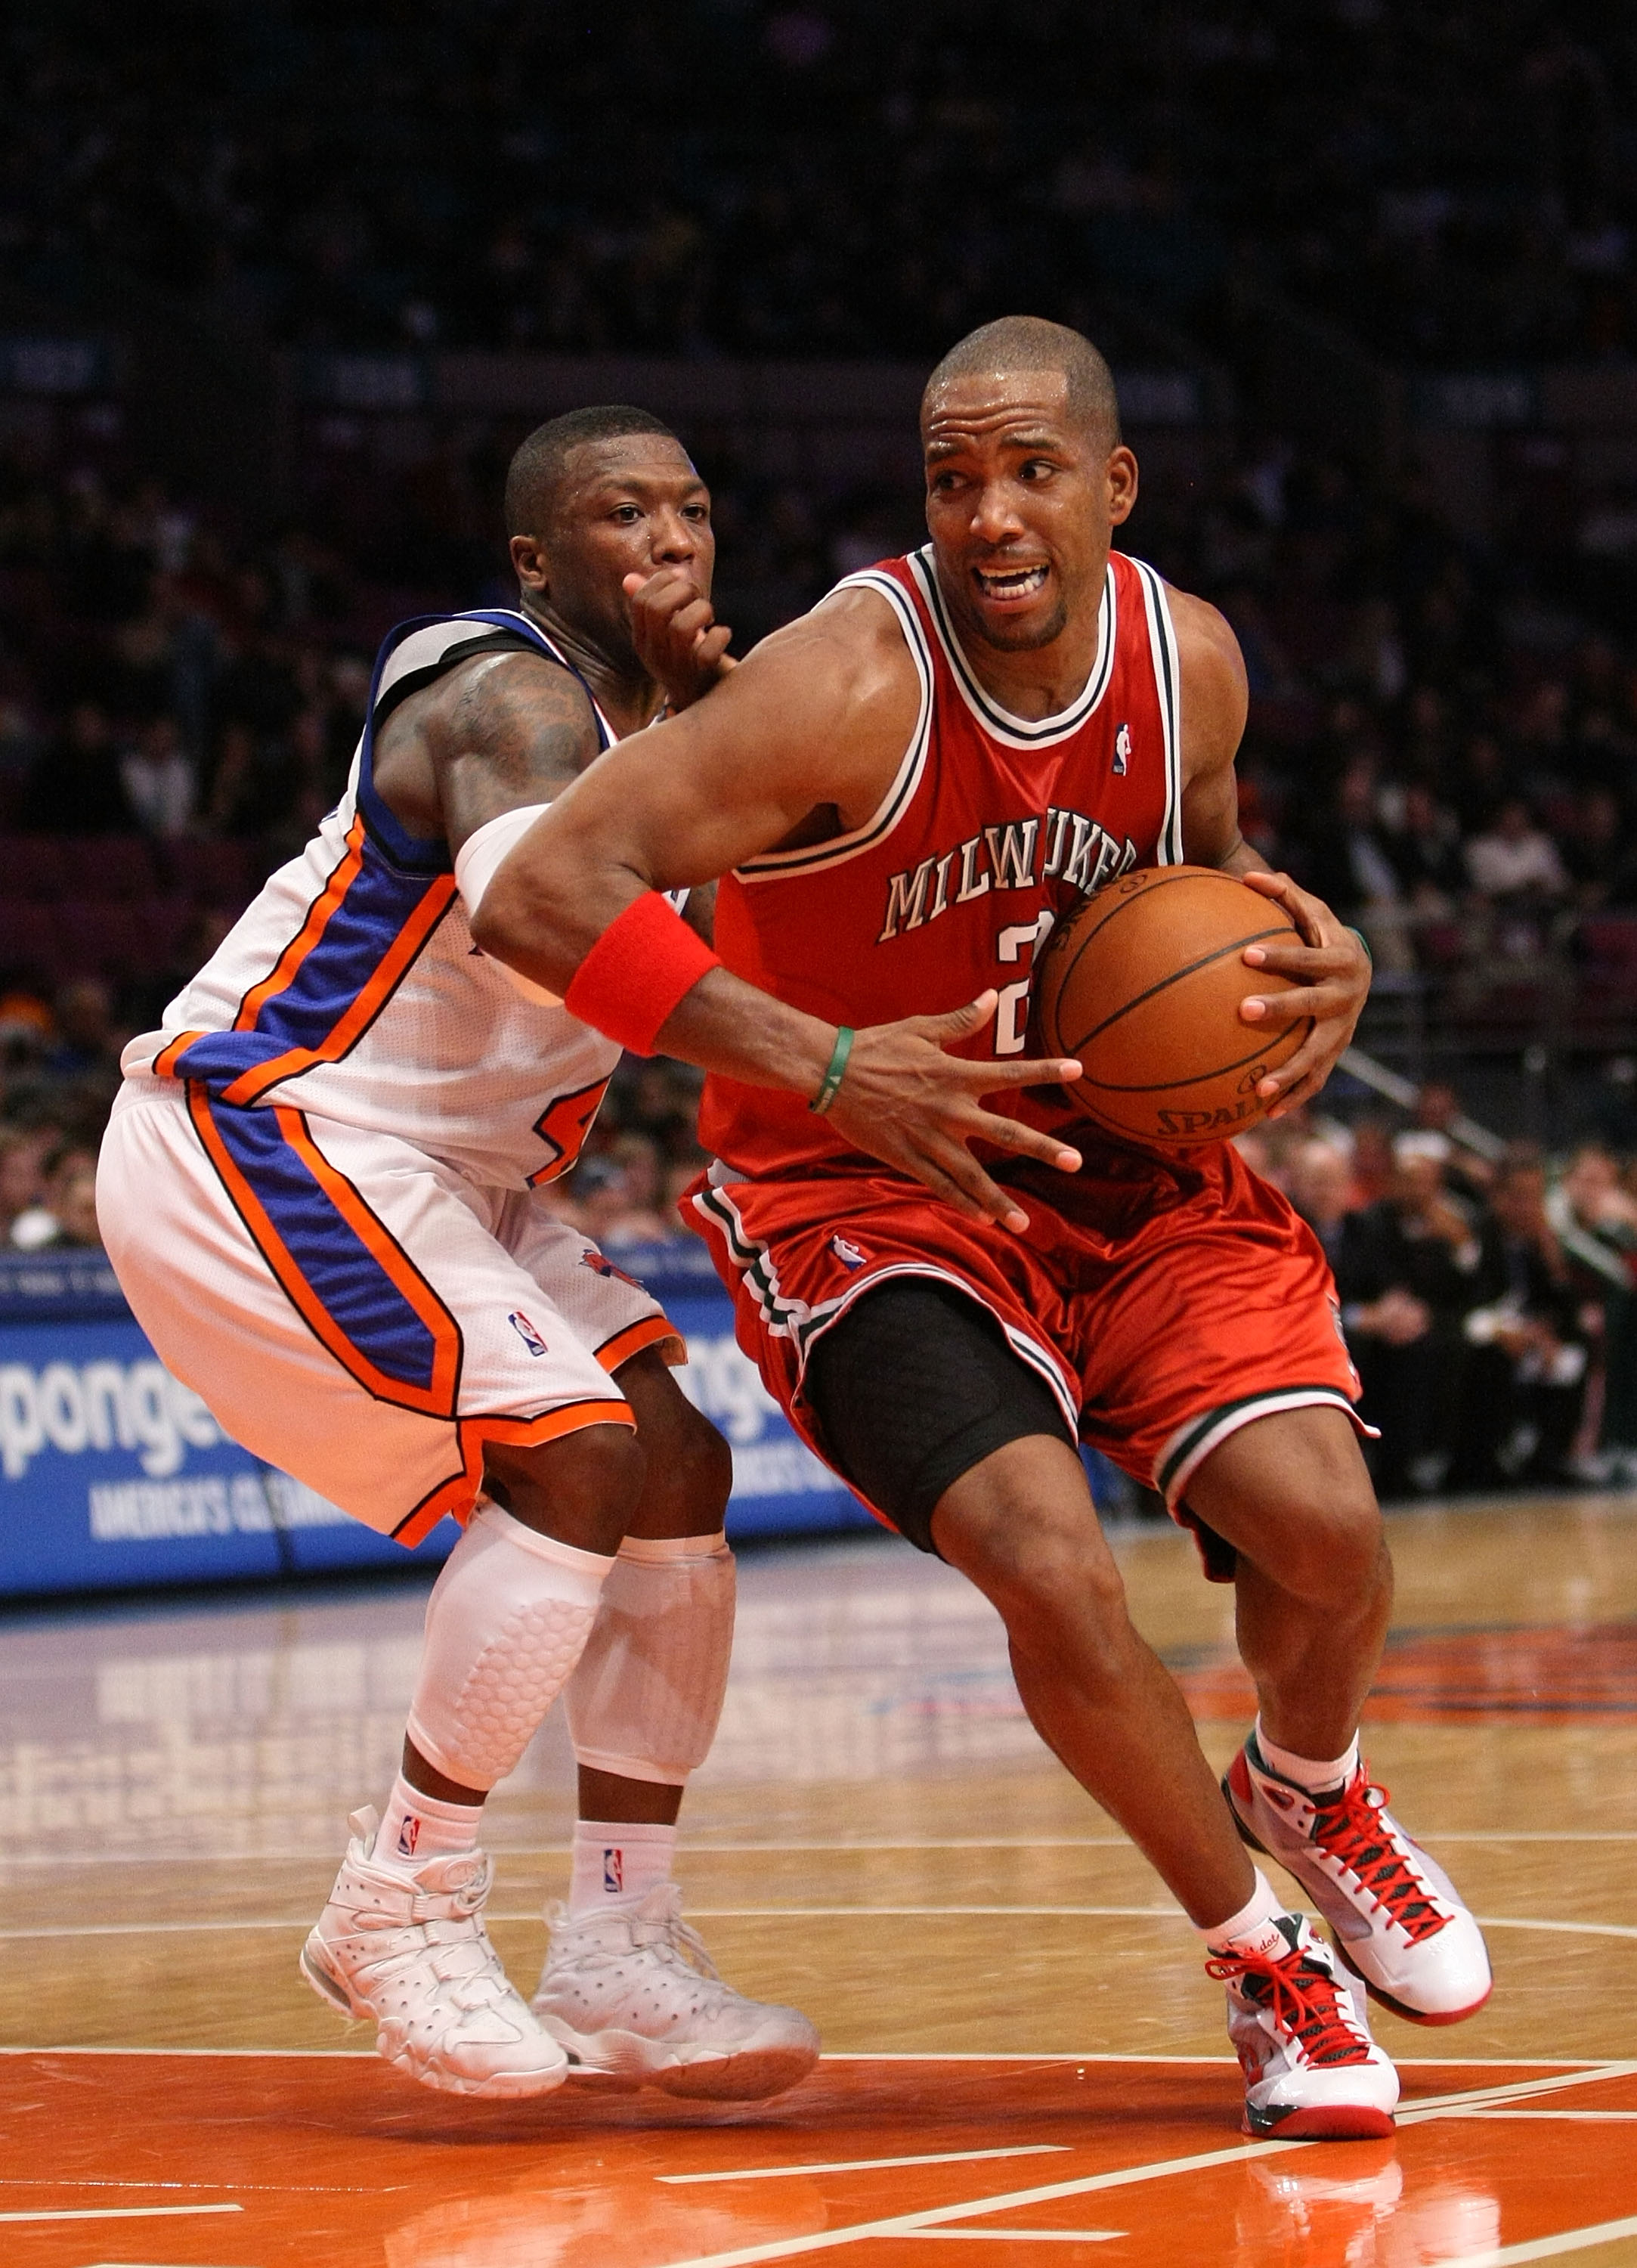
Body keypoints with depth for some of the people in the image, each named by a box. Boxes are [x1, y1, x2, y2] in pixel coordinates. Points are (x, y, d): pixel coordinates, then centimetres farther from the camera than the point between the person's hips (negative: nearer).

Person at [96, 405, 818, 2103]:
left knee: (679, 1474, 3)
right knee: (580, 1453, -21)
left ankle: (616, 1954, 5)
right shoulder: (511, 700, -22)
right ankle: (400, 1908, -10)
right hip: (244, 1137, -10)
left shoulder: (667, 723, 9)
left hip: (438, 1180, 10)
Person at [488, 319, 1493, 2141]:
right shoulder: (851, 682, -25)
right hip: (863, 1192, -4)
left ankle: (1305, 1791, 21)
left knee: (1323, 1524, -17)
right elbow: (541, 897, -32)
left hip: (1123, 1158, 5)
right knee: (1052, 1572, -27)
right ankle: (1260, 1957, -1)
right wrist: (827, 1068, -36)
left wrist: (1322, 961, -7)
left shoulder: (1191, 659, -6)